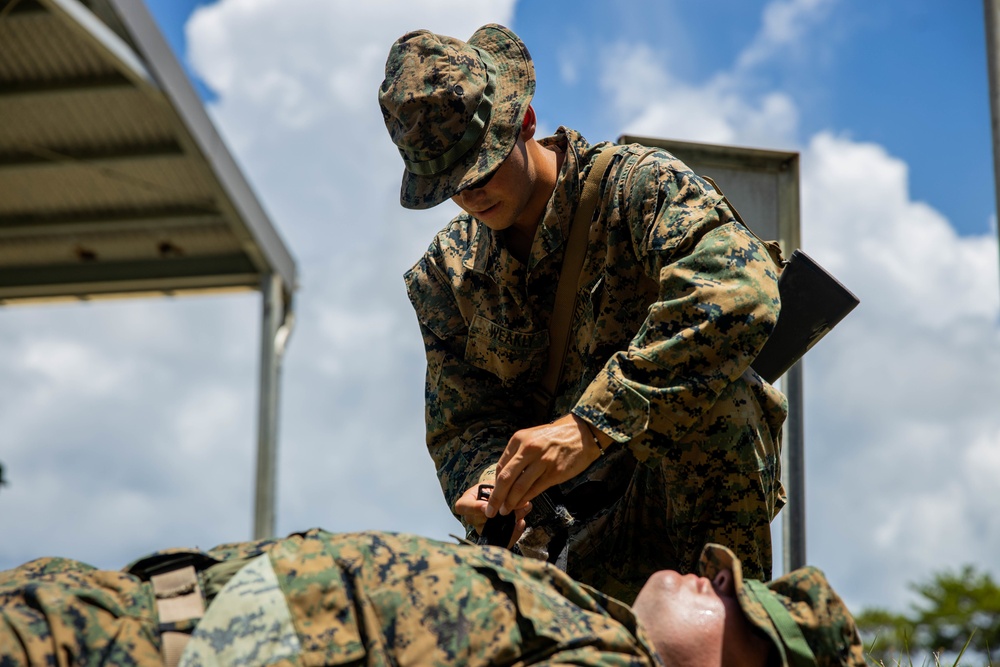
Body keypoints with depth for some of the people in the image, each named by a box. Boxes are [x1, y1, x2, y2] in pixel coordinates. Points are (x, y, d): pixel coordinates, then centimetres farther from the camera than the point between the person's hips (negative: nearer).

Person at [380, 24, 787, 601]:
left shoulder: (638, 186, -16)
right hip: (596, 524, 4)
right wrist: (490, 480, -26)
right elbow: (461, 420, 2)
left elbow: (741, 293, -36)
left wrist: (592, 423, -43)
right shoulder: (446, 276, 4)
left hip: (712, 481, -4)